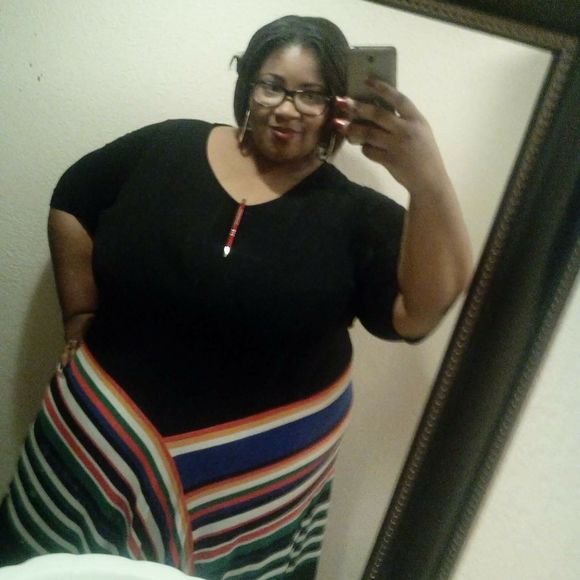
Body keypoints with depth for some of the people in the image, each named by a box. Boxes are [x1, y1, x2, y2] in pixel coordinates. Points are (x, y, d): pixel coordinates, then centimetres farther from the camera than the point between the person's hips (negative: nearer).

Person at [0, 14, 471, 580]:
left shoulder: (354, 214, -8)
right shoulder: (167, 147, -2)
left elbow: (424, 309, -21)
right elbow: (70, 205, 8)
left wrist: (429, 182, -36)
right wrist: (81, 317, 0)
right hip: (106, 428, 3)